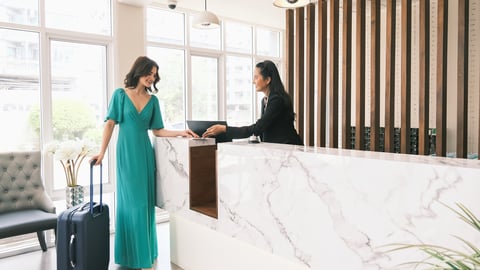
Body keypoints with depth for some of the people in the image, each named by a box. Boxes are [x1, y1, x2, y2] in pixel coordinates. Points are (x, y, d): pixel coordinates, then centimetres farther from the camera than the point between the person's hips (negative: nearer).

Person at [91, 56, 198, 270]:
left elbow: (157, 130, 7)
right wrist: (102, 152, -9)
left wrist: (180, 133, -5)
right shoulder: (120, 94, 0)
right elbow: (110, 124, -3)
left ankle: (145, 251, 18)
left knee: (146, 202, 6)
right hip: (127, 153, -3)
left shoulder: (153, 100, 9)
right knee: (133, 202, -3)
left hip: (145, 153, 3)